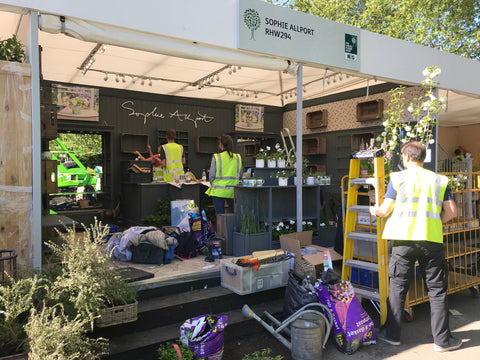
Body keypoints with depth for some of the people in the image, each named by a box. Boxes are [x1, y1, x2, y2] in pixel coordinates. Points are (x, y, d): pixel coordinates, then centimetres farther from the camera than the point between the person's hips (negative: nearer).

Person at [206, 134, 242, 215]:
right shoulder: (238, 158, 1)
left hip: (219, 191, -3)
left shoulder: (216, 157, -9)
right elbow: (240, 175, 9)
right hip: (233, 191, 3)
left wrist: (213, 185, 13)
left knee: (220, 215, 4)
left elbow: (211, 176, -4)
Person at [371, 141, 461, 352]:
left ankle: (391, 334, 19)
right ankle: (442, 340, 17)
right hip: (432, 240, 2)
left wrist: (375, 211, 20)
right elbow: (451, 212, 4)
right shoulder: (439, 180, 10)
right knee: (437, 290, 11)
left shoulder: (398, 178, 2)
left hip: (404, 239, -2)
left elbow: (385, 210, -1)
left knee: (397, 287, 8)